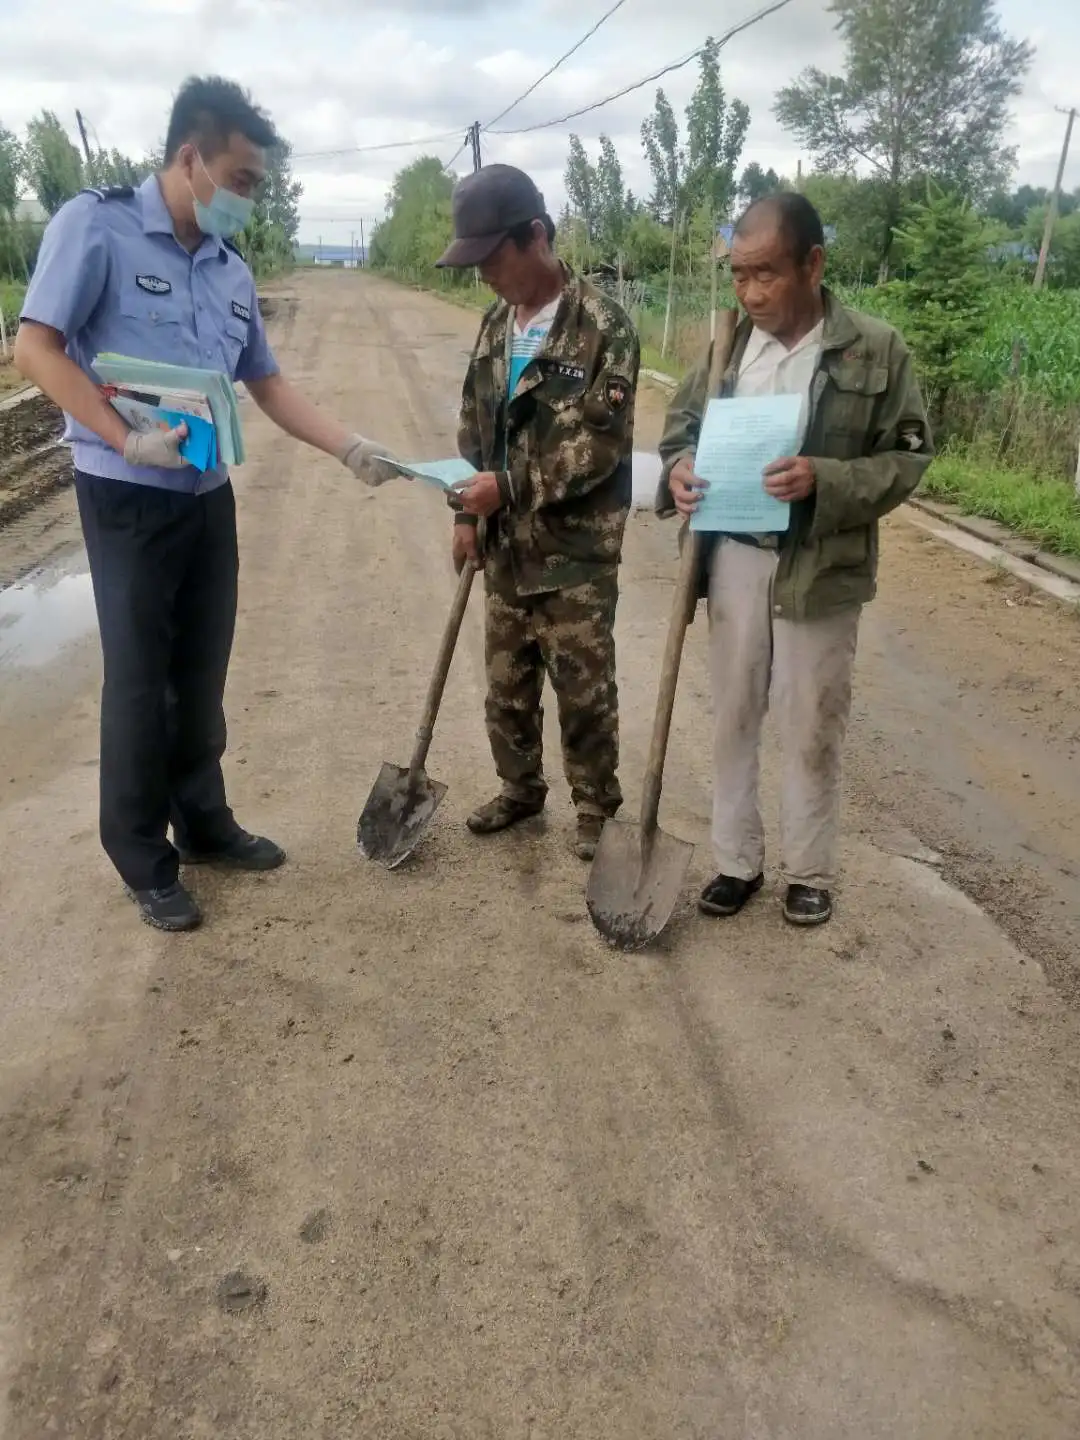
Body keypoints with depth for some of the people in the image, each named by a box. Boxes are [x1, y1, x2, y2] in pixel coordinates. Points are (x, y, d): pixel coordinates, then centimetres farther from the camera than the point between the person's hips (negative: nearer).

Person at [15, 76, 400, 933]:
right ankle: (143, 860, 16)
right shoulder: (97, 226, -7)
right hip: (128, 498, -6)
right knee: (139, 679, 2)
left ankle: (203, 824, 29)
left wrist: (351, 448, 7)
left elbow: (268, 384, 16)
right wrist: (130, 440, -23)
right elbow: (36, 349, -13)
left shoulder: (233, 272, 11)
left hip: (211, 497, 6)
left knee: (203, 674, 13)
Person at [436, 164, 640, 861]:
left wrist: (509, 485, -21)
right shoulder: (496, 324, 10)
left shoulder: (603, 325, -12)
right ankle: (520, 788, 36)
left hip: (577, 548, -6)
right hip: (506, 545, 7)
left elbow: (602, 442, -19)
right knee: (506, 683, 16)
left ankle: (596, 804, 23)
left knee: (584, 688, 5)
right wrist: (468, 513, 11)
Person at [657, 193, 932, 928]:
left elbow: (907, 458, -6)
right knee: (733, 718, 12)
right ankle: (738, 860, 29)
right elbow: (685, 420, 14)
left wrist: (824, 480, -23)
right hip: (734, 560, 4)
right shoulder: (730, 343, 4)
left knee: (812, 730, 8)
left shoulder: (878, 350, -8)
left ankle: (811, 871, 27)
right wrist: (679, 467, -9)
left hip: (820, 572, -3)